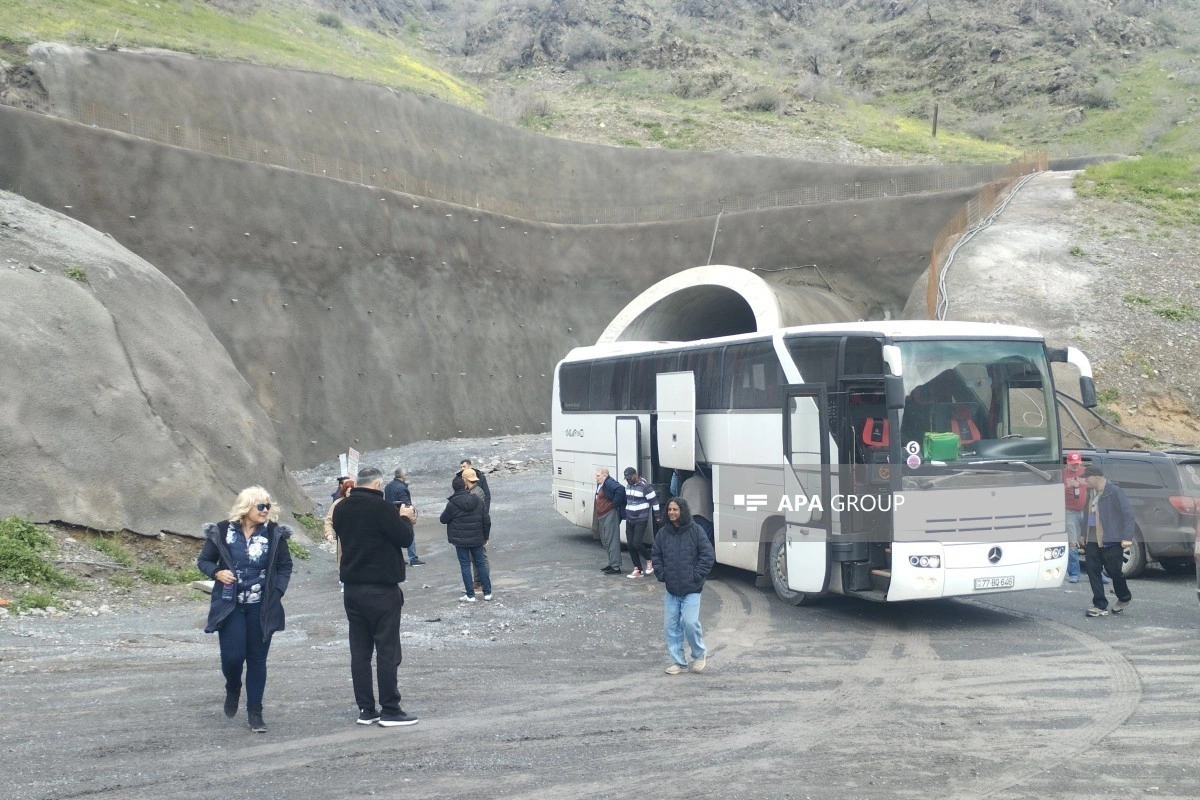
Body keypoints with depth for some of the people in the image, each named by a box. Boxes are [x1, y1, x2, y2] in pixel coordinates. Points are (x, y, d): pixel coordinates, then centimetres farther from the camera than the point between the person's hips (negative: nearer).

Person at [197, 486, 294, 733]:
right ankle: (233, 689, 27)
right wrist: (216, 572, -15)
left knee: (257, 658, 5)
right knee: (232, 655, -7)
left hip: (261, 607, 1)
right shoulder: (222, 531, -5)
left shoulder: (274, 533, -3)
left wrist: (277, 592, -6)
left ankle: (255, 712, 15)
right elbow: (203, 560, 5)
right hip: (230, 605, -1)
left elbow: (285, 566, 6)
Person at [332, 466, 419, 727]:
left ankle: (365, 709, 13)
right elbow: (405, 538, -13)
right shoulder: (382, 507, -16)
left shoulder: (341, 508, 5)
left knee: (360, 651, 9)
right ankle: (390, 710, 2)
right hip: (381, 589, -7)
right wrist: (405, 518, 7)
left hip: (352, 588, 7)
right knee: (387, 651, -1)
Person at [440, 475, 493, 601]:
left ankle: (470, 595, 2)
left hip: (460, 540, -4)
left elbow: (443, 519, -1)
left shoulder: (452, 504, -13)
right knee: (480, 563, 12)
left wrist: (445, 512, 19)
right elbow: (486, 521, 2)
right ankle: (487, 592, 15)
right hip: (477, 539, 4)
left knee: (465, 565, 3)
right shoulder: (478, 500, 0)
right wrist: (485, 537, 13)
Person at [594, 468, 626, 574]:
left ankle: (616, 567, -8)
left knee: (611, 541, -9)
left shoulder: (609, 483, -18)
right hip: (602, 517, 11)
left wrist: (615, 504, -25)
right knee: (605, 541, 18)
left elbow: (620, 489, -35)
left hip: (610, 515, -11)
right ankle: (612, 563, 29)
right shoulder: (600, 484, 13)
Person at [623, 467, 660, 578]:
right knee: (631, 546, 3)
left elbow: (654, 502, -11)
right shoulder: (628, 486, 9)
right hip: (629, 520, 7)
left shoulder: (644, 486, -15)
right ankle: (637, 569, 10)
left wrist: (657, 517, -7)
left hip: (641, 520, -7)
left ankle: (650, 560, 9)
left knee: (637, 543, -15)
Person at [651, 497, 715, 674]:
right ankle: (678, 663, 15)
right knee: (670, 626, 3)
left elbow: (708, 555, -5)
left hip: (691, 589, -4)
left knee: (690, 622, -14)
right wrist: (661, 575, 2)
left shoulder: (695, 531, -5)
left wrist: (697, 575, -9)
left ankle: (700, 654, 11)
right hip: (671, 590, 4)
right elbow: (656, 556, 14)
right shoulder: (662, 533, 5)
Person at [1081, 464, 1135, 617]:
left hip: (1111, 541, -7)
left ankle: (1124, 598, 31)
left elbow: (1128, 513, -13)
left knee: (1114, 571, 5)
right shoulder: (1091, 492, 11)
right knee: (1093, 571, 1)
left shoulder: (1113, 491, -12)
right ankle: (1100, 606, 6)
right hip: (1093, 541, 7)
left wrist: (1127, 537, -18)